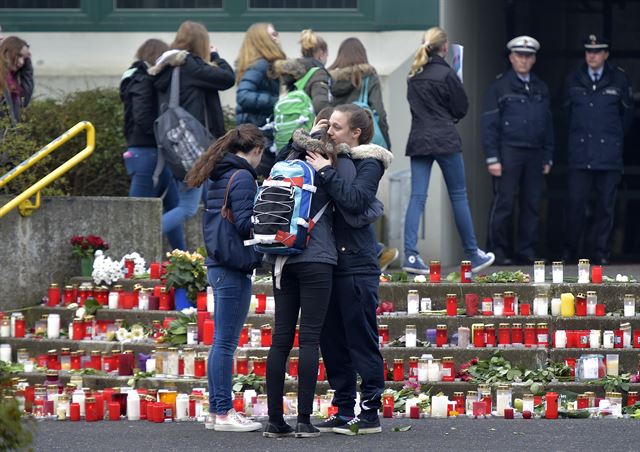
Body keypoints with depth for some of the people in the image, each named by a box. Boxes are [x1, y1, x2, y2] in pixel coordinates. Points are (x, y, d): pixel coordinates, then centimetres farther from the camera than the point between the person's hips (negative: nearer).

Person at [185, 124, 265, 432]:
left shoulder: (218, 176, 16)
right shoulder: (242, 177, -12)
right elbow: (245, 224, -17)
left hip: (218, 265, 9)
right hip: (234, 267, -9)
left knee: (221, 341, 13)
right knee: (226, 342, -6)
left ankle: (216, 411, 16)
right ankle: (224, 413, -4)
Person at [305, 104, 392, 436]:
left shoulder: (368, 164, -5)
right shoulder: (331, 158, 14)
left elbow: (356, 200, -20)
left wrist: (326, 171, -16)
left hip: (356, 265, -7)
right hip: (328, 264, 7)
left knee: (361, 340, -4)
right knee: (332, 341, 9)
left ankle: (370, 413, 0)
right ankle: (343, 410, 17)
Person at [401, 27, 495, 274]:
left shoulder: (413, 75, 8)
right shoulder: (446, 74, -10)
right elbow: (462, 108, -2)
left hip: (418, 141, 5)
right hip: (445, 141, -5)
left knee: (417, 197, 0)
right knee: (459, 196, 5)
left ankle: (410, 255, -11)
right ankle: (473, 255, 13)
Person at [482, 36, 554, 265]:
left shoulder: (541, 88, 16)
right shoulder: (500, 86, 1)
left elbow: (548, 124, 18)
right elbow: (489, 124, -2)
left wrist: (548, 158, 12)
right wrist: (492, 158, -9)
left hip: (535, 154, 5)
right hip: (508, 151, -5)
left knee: (532, 205, 4)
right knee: (504, 203, -5)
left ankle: (527, 251, 10)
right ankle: (499, 252, 0)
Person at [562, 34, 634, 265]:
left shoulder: (619, 80, 3)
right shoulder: (573, 79, 6)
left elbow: (627, 113, 14)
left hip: (609, 154, 0)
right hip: (580, 154, 0)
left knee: (606, 205, 2)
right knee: (575, 203, -4)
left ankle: (601, 252, 8)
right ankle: (570, 250, 6)